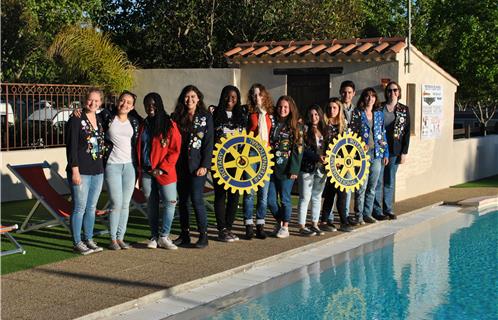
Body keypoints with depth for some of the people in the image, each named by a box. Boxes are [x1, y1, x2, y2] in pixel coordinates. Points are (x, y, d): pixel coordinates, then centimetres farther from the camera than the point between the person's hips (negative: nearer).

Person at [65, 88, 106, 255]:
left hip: (97, 171, 6)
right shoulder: (76, 119, -8)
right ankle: (77, 243, 6)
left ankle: (89, 239, 22)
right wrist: (75, 170, -16)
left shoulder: (100, 120, 12)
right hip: (81, 172, -6)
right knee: (80, 208, -2)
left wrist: (103, 167, 12)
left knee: (92, 207, 12)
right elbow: (71, 146, -11)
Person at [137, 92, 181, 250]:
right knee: (151, 204, 8)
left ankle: (164, 236, 0)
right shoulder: (144, 125, 13)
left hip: (164, 172, -4)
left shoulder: (170, 125, -3)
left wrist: (162, 168, -11)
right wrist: (139, 167, 8)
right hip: (146, 172, 4)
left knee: (170, 202, -9)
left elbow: (175, 150, -6)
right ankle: (154, 236, 15)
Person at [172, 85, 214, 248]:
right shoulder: (177, 117, 10)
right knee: (182, 200, 7)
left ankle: (203, 235, -2)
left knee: (196, 199, -10)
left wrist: (205, 165, -10)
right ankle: (184, 234, 16)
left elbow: (209, 143, -3)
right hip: (180, 165, 4)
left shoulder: (206, 117, 2)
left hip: (197, 164, -4)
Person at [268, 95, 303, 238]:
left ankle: (285, 227, 16)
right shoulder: (273, 124, 11)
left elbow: (298, 149, -6)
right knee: (271, 200, 4)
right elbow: (268, 144, 11)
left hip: (286, 168, -4)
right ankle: (279, 221, 26)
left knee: (285, 199, 2)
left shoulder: (296, 126, -1)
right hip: (272, 167, 4)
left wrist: (294, 169, -12)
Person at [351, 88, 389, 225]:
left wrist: (385, 153, 12)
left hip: (376, 154, 5)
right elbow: (352, 133, -2)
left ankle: (367, 214, 17)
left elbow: (383, 134, 15)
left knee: (372, 187, 8)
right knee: (362, 186, -6)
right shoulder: (357, 113, 0)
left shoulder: (379, 114, 13)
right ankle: (359, 216, 3)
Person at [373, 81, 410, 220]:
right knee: (378, 181, -2)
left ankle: (388, 209, 16)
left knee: (390, 181, 9)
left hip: (395, 151, 2)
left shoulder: (404, 110, 6)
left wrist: (404, 152, 0)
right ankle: (377, 210, 4)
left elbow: (407, 132, 5)